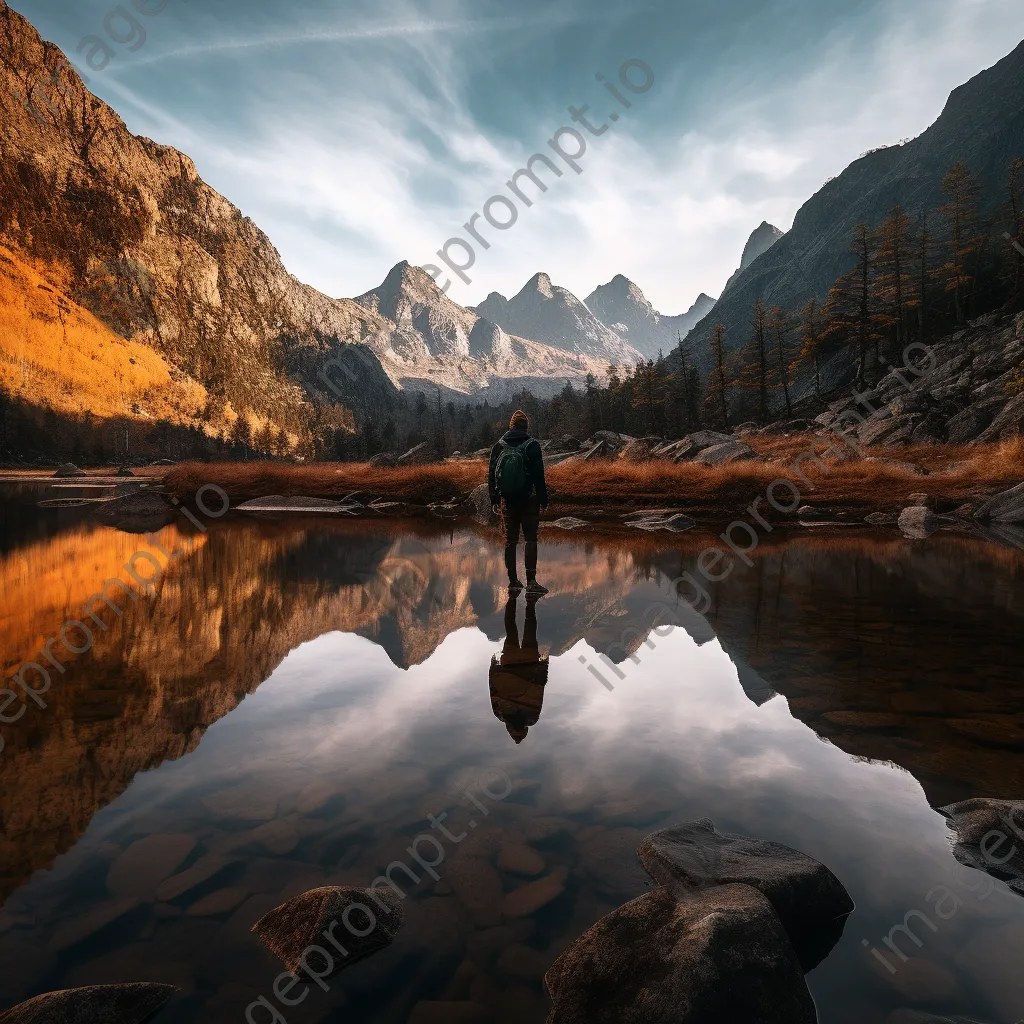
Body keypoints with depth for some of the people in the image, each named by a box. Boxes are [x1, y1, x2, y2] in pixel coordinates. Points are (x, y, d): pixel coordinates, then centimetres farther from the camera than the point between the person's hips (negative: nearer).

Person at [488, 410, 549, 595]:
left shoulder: (498, 446, 4)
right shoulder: (532, 445, -7)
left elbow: (492, 475, 6)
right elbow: (539, 475, -10)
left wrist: (494, 500, 12)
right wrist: (543, 500, -5)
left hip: (508, 500, 4)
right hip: (529, 500, -3)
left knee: (510, 540, 9)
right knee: (531, 539, 1)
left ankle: (513, 582, 13)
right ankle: (531, 582, -5)